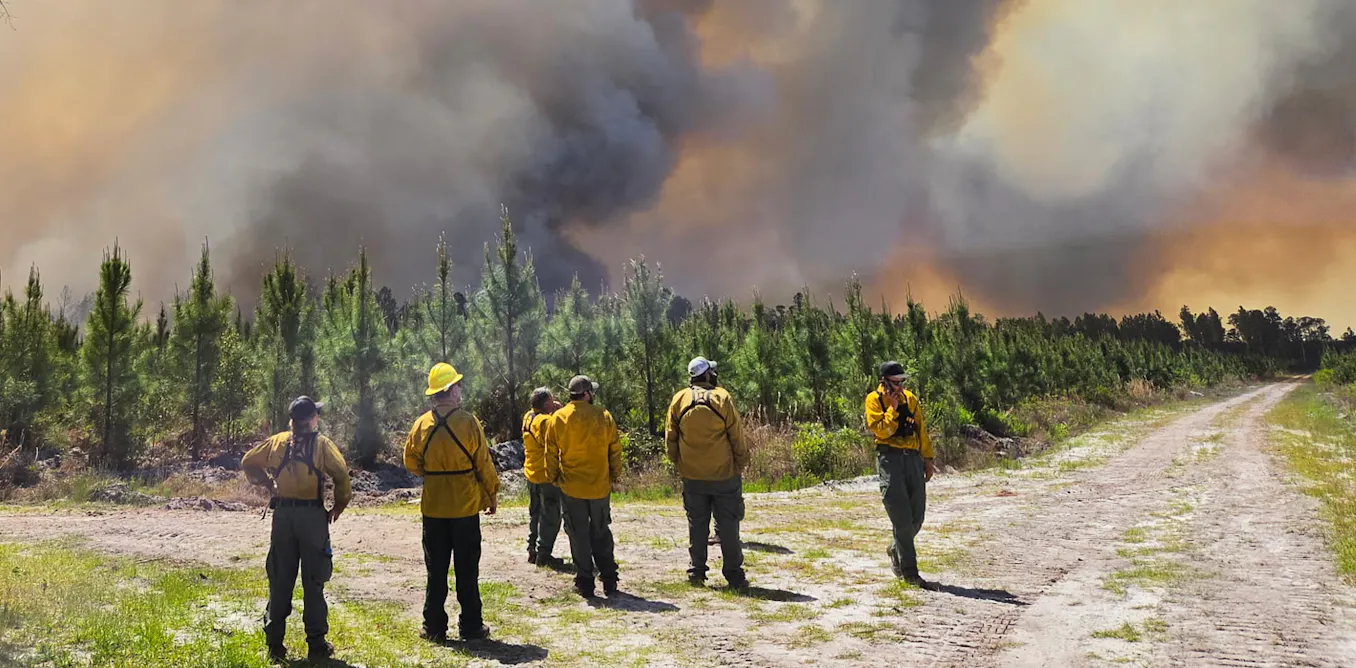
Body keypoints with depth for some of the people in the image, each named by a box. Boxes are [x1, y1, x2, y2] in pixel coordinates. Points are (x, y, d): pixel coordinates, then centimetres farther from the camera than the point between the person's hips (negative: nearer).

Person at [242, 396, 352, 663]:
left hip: (282, 514, 3)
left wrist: (266, 482, 20)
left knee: (279, 581, 11)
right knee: (313, 581, 3)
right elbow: (341, 474, -15)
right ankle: (316, 644, 7)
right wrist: (339, 505, -3)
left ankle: (275, 644, 14)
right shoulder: (321, 444, -3)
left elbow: (248, 462, 13)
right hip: (312, 515, -3)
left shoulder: (277, 441, 8)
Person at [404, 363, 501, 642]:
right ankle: (471, 626, 12)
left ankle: (434, 627, 14)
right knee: (467, 570, 7)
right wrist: (492, 495, 3)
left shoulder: (422, 424, -2)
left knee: (436, 570, 10)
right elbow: (484, 464, -9)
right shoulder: (468, 422, -12)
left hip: (433, 507, 3)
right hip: (465, 506, -2)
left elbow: (411, 461, 6)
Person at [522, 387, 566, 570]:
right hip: (546, 475, -9)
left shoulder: (528, 417, 6)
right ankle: (544, 554, 1)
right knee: (550, 517, -1)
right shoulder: (545, 421, -21)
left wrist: (554, 411, 2)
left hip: (531, 474, 9)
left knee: (535, 514, 18)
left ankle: (532, 551, 24)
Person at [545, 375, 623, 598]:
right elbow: (615, 450, 2)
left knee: (579, 536, 7)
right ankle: (609, 581, 15)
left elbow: (551, 453, 1)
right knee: (602, 534, 14)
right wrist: (615, 476, 14)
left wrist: (553, 477, 13)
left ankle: (585, 583, 9)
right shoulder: (604, 417, -4)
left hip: (572, 487, -1)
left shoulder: (558, 418, -5)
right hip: (600, 487, 1)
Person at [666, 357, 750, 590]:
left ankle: (697, 572, 17)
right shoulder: (722, 399, -11)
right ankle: (734, 575, 6)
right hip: (724, 475, -3)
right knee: (728, 526, 4)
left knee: (696, 525, 13)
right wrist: (741, 463, 7)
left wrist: (677, 462, 18)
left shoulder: (679, 400, -2)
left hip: (692, 477, 3)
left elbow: (671, 437, 6)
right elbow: (737, 437, -6)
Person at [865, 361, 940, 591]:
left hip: (912, 458, 5)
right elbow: (880, 430, -13)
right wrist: (892, 408, -12)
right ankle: (909, 572, -3)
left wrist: (927, 459, 14)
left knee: (917, 517, 7)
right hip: (890, 458, -5)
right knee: (902, 518, -8)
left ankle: (896, 551, 34)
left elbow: (921, 431, 17)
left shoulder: (910, 399, 14)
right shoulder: (874, 400, -1)